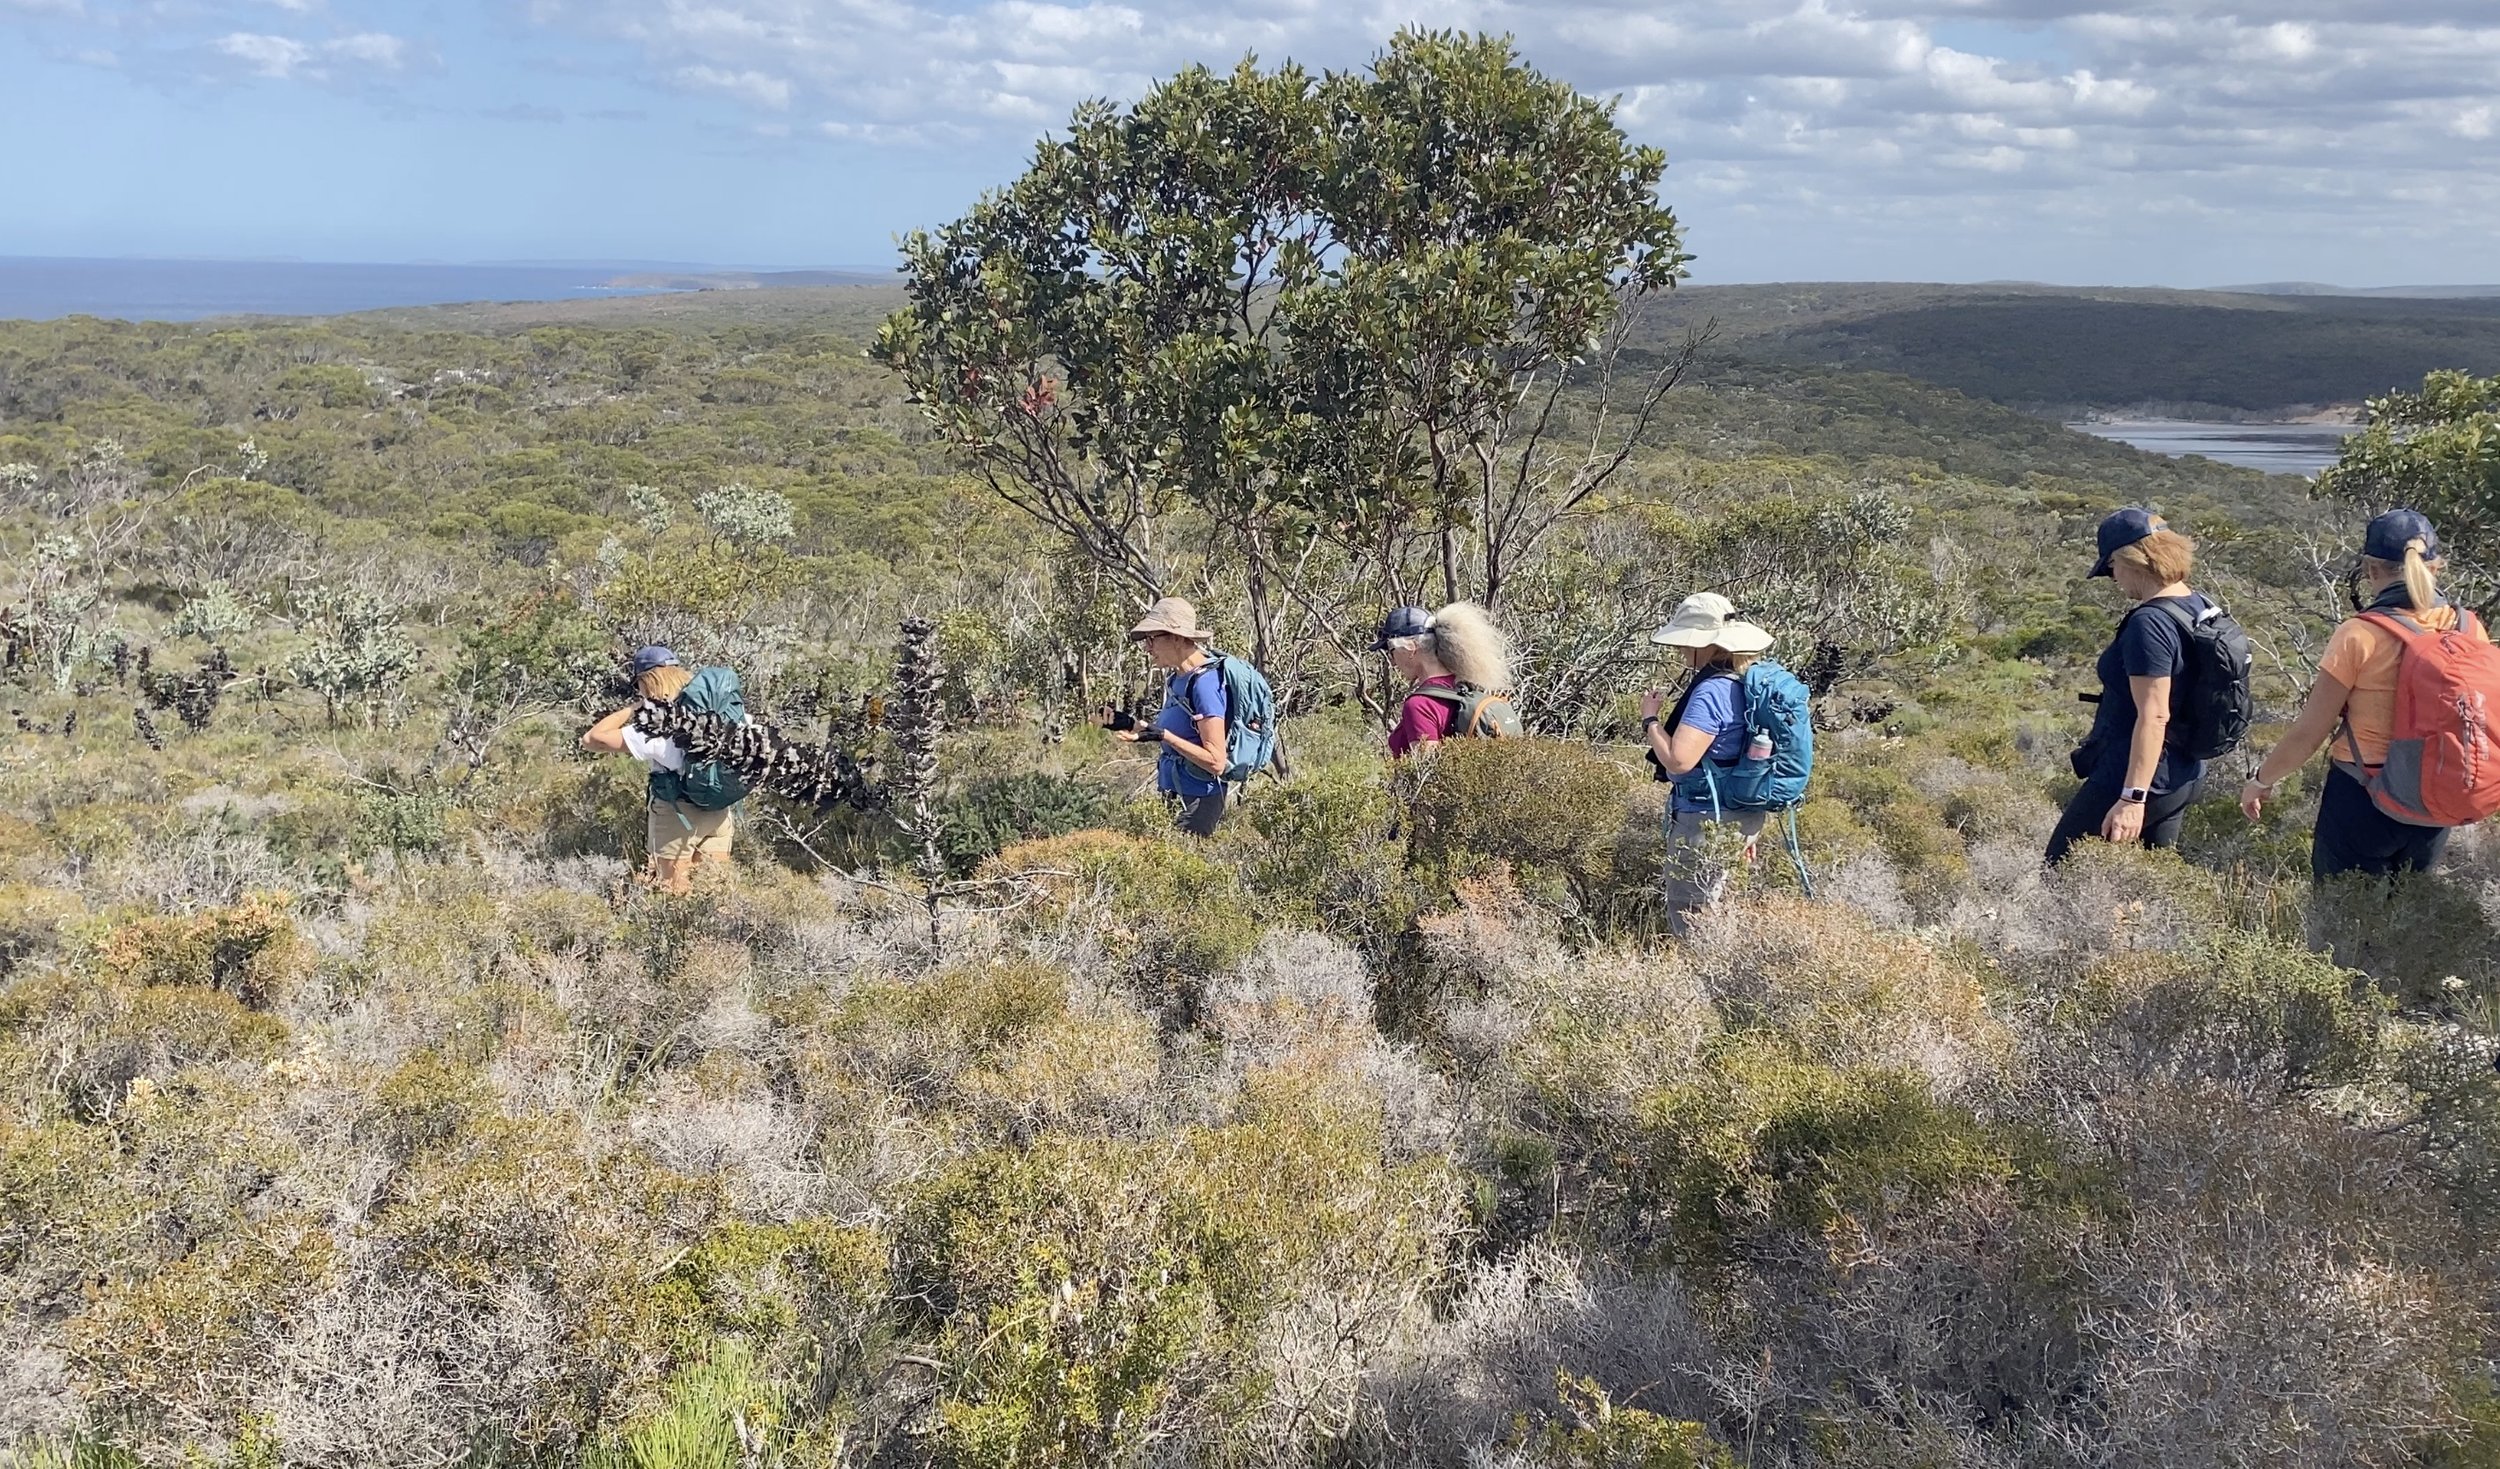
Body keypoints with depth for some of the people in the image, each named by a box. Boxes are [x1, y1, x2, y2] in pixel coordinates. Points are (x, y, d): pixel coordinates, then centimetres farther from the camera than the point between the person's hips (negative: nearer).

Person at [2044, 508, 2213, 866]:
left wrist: (2132, 798, -28)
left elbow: (2154, 716, -27)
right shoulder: (2199, 606, 7)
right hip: (2183, 777, 10)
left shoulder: (2148, 624, -22)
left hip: (2139, 778, -10)